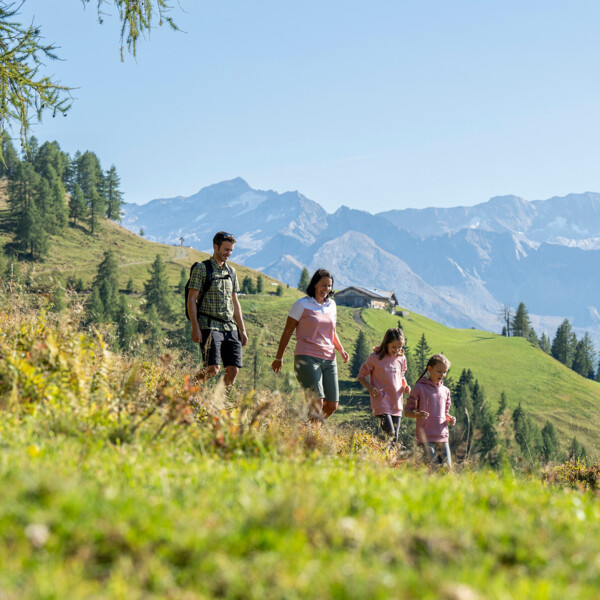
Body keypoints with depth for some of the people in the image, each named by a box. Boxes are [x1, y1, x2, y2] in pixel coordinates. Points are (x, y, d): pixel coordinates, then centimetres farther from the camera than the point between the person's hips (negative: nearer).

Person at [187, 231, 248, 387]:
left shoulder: (231, 271, 19)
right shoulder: (201, 269, -1)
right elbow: (191, 300, -5)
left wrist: (242, 330, 18)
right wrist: (195, 328, -14)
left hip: (230, 327, 6)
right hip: (210, 326, -6)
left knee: (233, 369, -3)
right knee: (213, 368, -17)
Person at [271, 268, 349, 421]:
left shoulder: (331, 305, 16)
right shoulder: (302, 304, -1)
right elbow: (288, 331, 2)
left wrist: (341, 350, 8)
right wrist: (279, 357, 1)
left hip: (329, 360, 6)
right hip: (307, 357, -6)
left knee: (332, 406, 0)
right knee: (317, 403, -18)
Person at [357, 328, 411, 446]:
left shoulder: (401, 358, 8)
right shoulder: (375, 358, -6)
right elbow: (361, 375, 1)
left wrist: (405, 386, 2)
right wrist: (370, 387, -16)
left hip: (397, 403, 5)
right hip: (381, 401, -5)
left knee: (395, 439, 3)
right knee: (389, 433, -20)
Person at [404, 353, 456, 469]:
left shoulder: (445, 391, 15)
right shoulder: (419, 388, 0)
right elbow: (407, 411, 0)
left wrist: (450, 419, 1)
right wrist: (417, 415, -22)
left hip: (442, 436, 5)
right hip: (425, 437, -5)